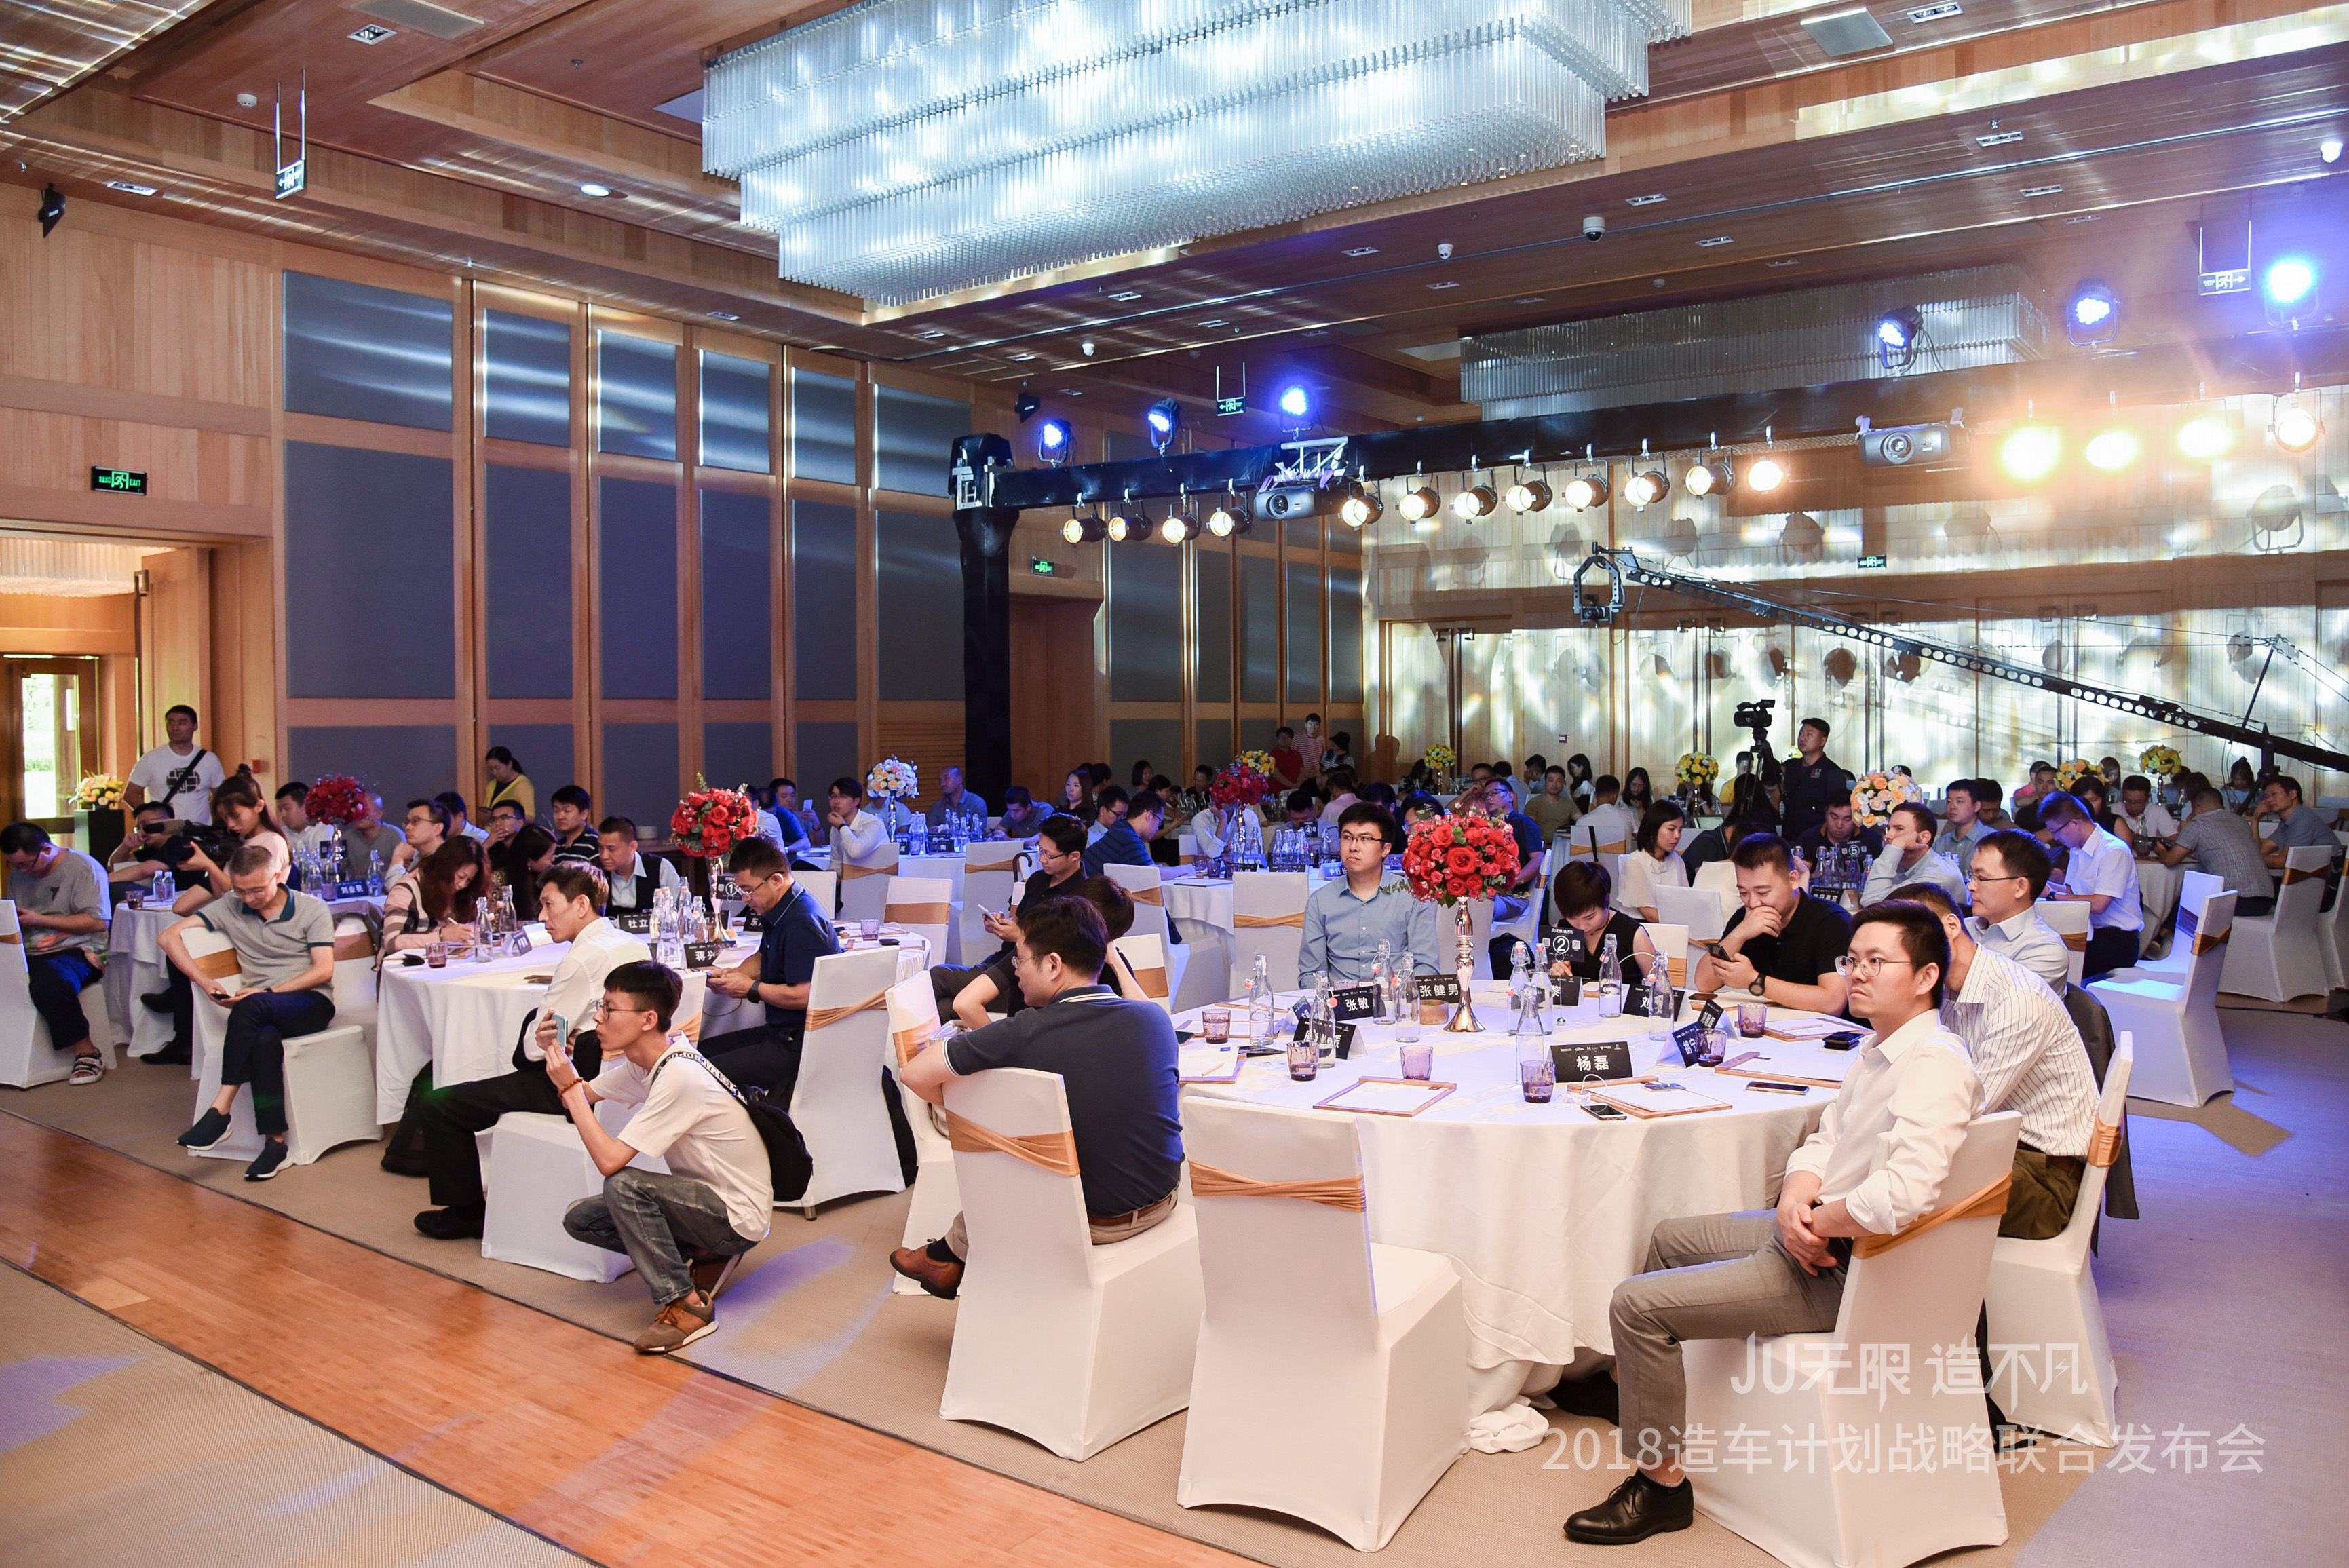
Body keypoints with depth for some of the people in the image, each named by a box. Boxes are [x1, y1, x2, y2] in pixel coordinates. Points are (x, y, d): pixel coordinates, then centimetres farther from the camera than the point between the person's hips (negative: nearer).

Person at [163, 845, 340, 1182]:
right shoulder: (230, 907, 12)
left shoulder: (312, 910, 4)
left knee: (252, 1006, -36)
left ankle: (220, 1110, -34)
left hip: (311, 1002, -2)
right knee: (265, 1041, -36)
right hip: (264, 1013, 2)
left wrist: (268, 992, -16)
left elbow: (324, 970, -4)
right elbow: (170, 936, 7)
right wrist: (205, 982, -7)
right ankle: (275, 1141, -35)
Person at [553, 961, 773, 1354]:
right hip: (705, 1197, 9)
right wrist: (560, 1064, -6)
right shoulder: (643, 1063, 1)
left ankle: (687, 1305, -16)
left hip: (739, 1217, -9)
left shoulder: (679, 1077, -28)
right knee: (580, 1219, 3)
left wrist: (571, 1088, -22)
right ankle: (704, 1256, 10)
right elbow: (585, 1095, 15)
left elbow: (609, 1160, -30)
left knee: (624, 1184, -29)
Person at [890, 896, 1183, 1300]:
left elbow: (915, 1074, -14)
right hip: (1161, 1202, 4)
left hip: (1089, 1221, -4)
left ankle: (947, 1256, 47)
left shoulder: (1024, 1034, -21)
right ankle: (951, 1254, 43)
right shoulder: (1156, 1019, -9)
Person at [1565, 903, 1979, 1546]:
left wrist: (1817, 1223, -21)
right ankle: (1639, 1381, 49)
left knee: (1636, 1303, -13)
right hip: (1815, 1234, 10)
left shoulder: (1935, 1065, -25)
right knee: (1670, 1239, 27)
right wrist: (1795, 1203, -9)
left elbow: (1902, 1196, -38)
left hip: (1843, 1271, -10)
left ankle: (1662, 1486, 2)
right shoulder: (1878, 1049, 8)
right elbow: (1823, 1141, 12)